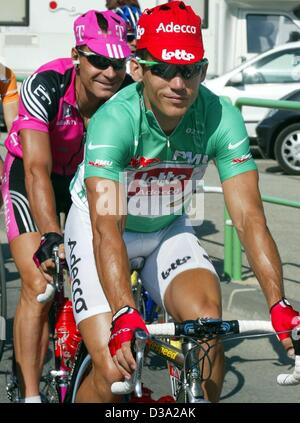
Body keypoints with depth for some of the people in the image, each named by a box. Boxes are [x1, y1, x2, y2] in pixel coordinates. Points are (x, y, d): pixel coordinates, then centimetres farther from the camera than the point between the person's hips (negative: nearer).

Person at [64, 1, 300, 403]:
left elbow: (249, 217, -26)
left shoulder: (221, 117, -24)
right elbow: (107, 227, -42)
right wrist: (125, 316, -55)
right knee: (114, 371, -15)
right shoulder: (114, 120, -33)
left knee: (208, 320, -25)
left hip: (168, 229, 3)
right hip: (97, 228, -3)